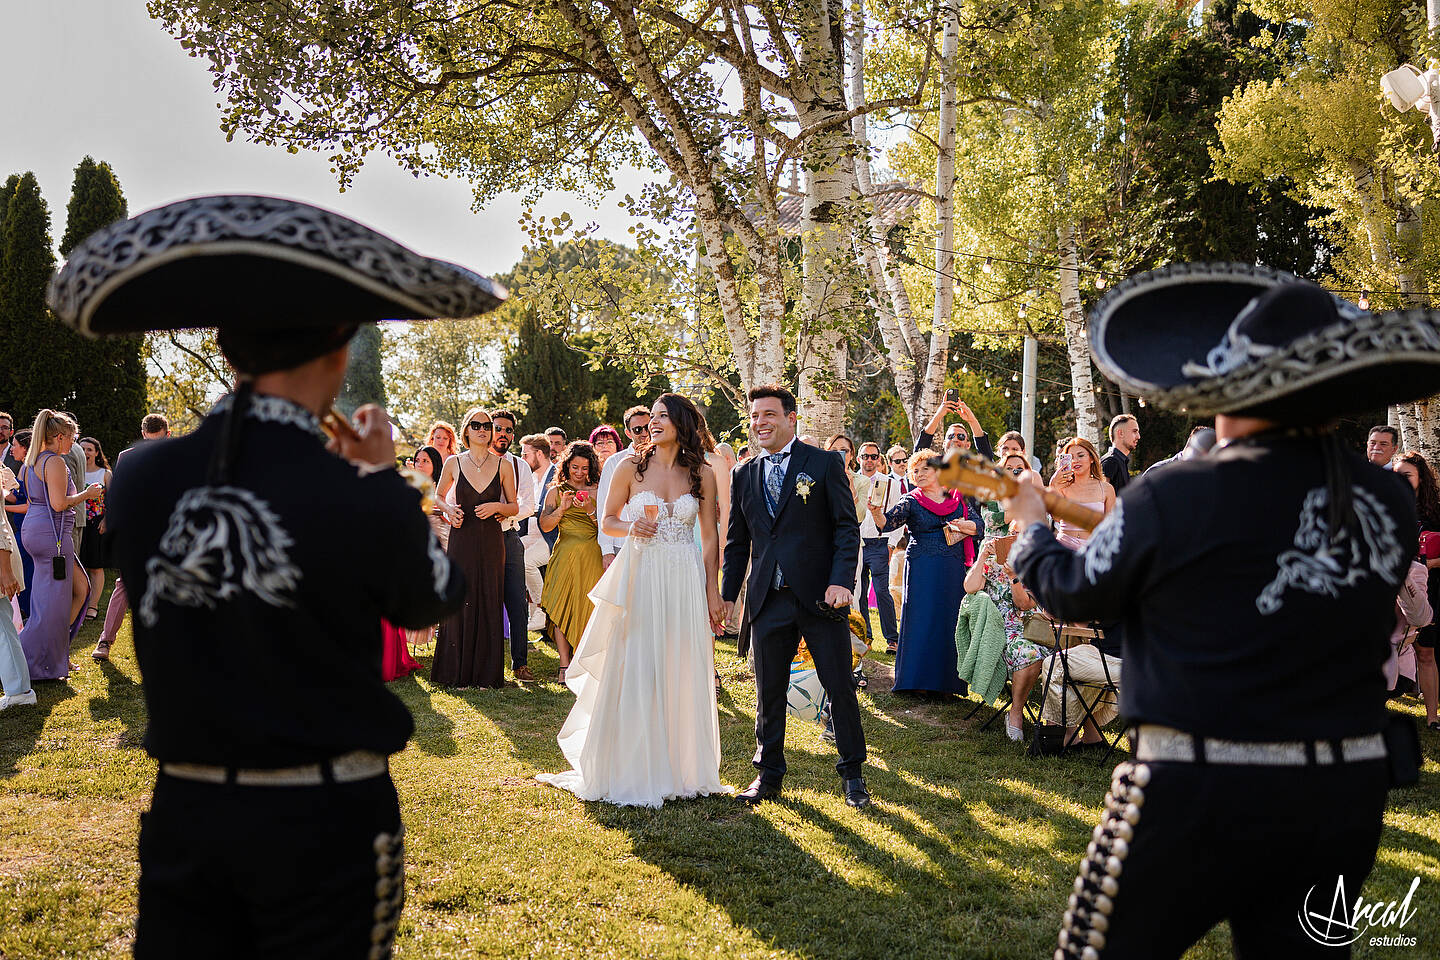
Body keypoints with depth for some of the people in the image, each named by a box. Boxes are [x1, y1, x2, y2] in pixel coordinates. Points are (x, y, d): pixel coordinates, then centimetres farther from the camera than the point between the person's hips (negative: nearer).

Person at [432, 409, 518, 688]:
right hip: (461, 540, 0)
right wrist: (448, 513, -2)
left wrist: (496, 507, -10)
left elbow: (514, 506, 9)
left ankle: (486, 673, 9)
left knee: (489, 604, 1)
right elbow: (438, 497, 17)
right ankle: (458, 672, 9)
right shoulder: (453, 463, 4)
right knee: (459, 604, 0)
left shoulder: (503, 465, 4)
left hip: (491, 542, 0)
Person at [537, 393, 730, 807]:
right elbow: (608, 520, 11)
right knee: (634, 673, 0)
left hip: (685, 582, 1)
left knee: (683, 675, 6)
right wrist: (631, 528, -11)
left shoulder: (702, 474, 4)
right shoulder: (631, 468, 2)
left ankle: (682, 768, 19)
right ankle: (632, 771, 11)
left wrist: (713, 593, 1)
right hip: (639, 577, -1)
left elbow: (710, 537, 5)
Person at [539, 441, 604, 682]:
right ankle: (564, 666, -7)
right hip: (566, 554, 0)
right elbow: (545, 525, 3)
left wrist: (590, 511, -15)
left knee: (589, 608, -3)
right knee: (562, 607, -7)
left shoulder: (597, 491, 9)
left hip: (593, 555, 0)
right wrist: (562, 508, -13)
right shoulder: (556, 492, 11)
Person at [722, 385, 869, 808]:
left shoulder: (825, 463, 0)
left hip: (819, 597, -3)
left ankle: (852, 773, 19)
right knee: (768, 692, 9)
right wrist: (728, 595, 11)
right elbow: (737, 542, 17)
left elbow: (847, 528, -4)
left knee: (840, 686, 3)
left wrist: (841, 581, -16)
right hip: (768, 599, 3)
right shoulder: (744, 475, 12)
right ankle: (769, 774, 23)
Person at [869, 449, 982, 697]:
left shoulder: (959, 498, 11)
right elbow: (887, 523, -13)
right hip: (922, 570, -2)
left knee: (950, 622, 2)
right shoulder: (911, 501, 2)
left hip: (954, 570, 2)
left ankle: (945, 681, 9)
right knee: (921, 620, -6)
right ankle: (917, 680, -1)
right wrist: (875, 512, -34)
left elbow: (980, 526, 8)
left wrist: (963, 525, -13)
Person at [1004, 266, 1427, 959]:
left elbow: (1071, 592, -2)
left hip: (1200, 794, -5)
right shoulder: (1391, 503, -2)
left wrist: (1031, 526, 20)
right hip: (1346, 795, 5)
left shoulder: (1173, 501, -18)